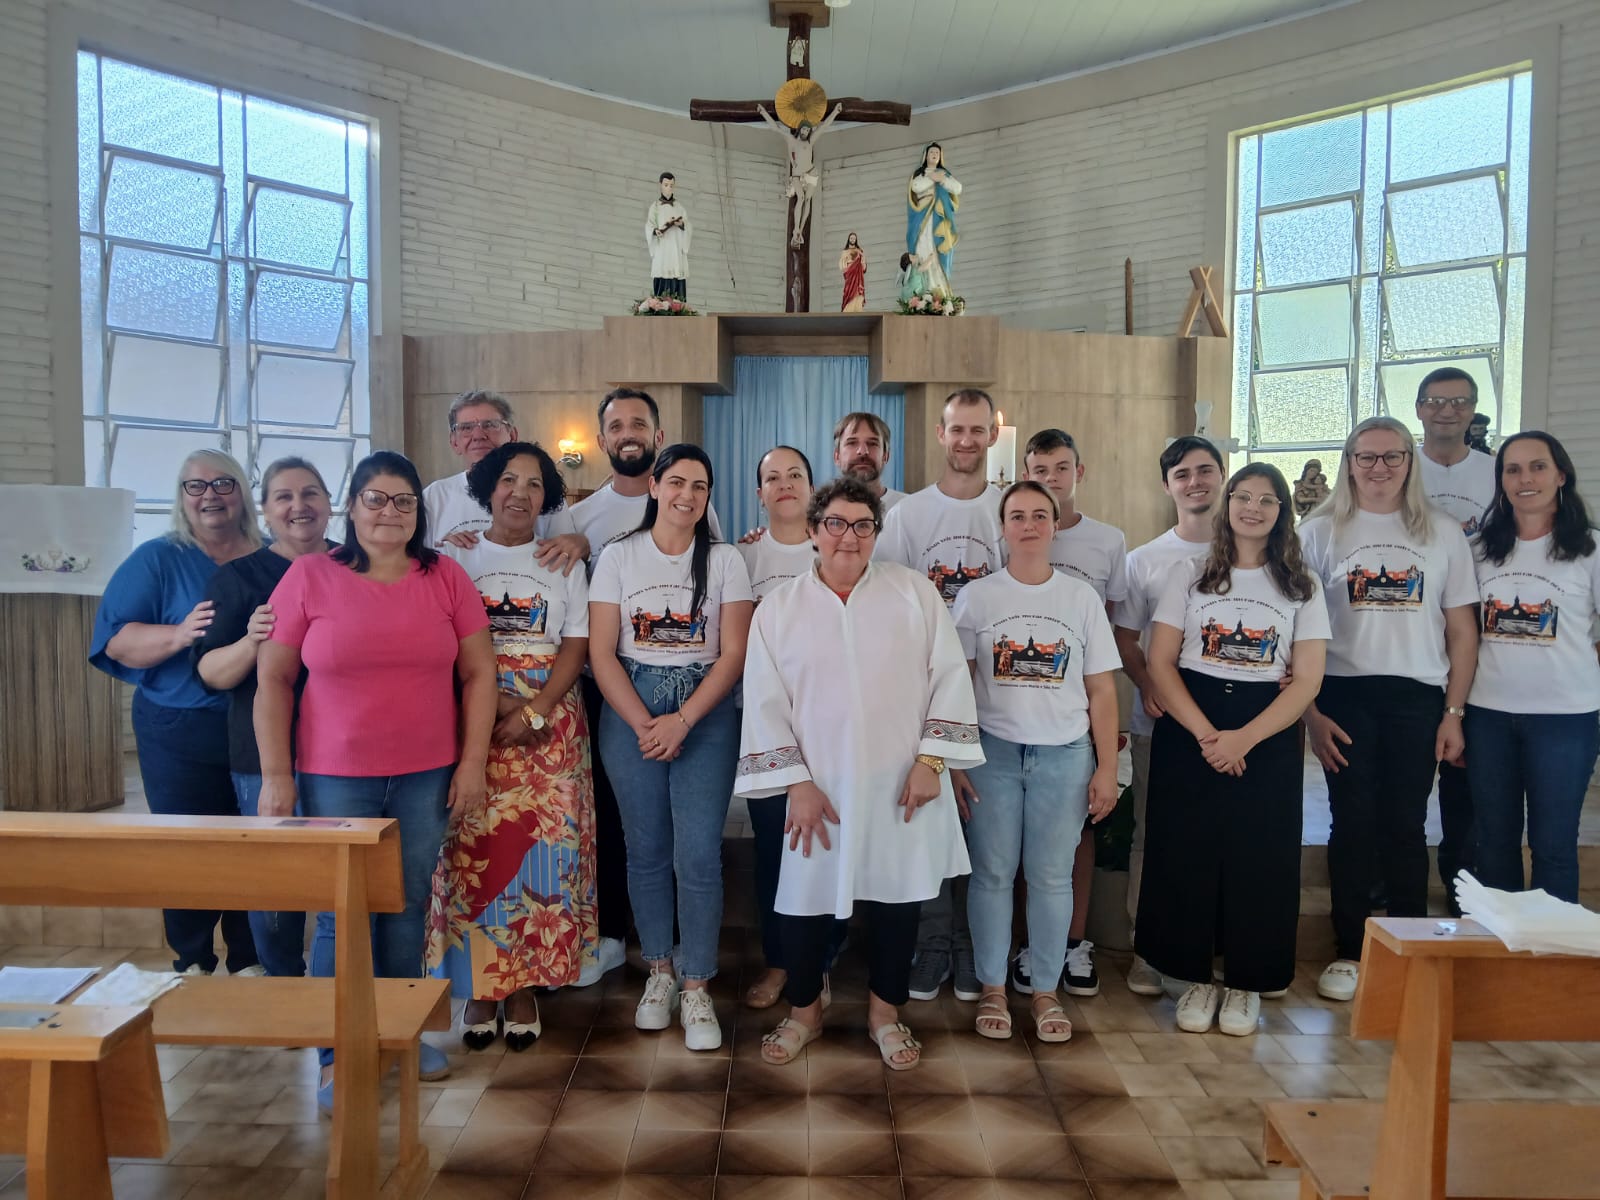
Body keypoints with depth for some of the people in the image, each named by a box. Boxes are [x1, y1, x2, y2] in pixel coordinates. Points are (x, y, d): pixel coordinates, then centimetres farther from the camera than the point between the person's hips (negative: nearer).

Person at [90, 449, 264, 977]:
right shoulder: (156, 560, 2)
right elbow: (117, 640, -7)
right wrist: (178, 635, -25)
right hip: (180, 737, -1)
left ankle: (250, 963, 22)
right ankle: (192, 965, 21)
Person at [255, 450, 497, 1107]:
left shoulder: (447, 577, 3)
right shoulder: (309, 576, -1)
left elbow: (478, 673, 4)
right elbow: (272, 679, 0)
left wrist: (473, 761, 0)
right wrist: (275, 774, -4)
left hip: (426, 777, 2)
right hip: (334, 779, -1)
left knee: (408, 909, 11)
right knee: (343, 917, 3)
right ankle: (338, 1057, 18)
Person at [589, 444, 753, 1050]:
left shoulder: (725, 561, 3)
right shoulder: (618, 557, 3)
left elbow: (733, 653, -3)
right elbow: (601, 651, -1)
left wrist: (681, 721, -12)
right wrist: (644, 725, -10)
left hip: (705, 712, -1)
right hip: (630, 711, 1)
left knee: (699, 854, -6)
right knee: (646, 848, 8)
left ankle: (696, 987, 9)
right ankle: (660, 971, 26)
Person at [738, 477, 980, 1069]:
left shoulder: (914, 591, 1)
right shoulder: (778, 608, 2)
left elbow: (949, 676, 0)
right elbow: (765, 701, 0)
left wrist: (931, 759, -7)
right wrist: (796, 782, -6)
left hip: (902, 785, 0)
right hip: (821, 787, 0)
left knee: (896, 898, 10)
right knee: (806, 899, 6)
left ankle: (885, 1011, 34)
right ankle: (804, 1009, 33)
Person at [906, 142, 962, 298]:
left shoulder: (945, 173, 22)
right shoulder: (918, 174, 18)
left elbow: (958, 188, 5)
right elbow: (916, 187, -6)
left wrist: (942, 179, -7)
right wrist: (933, 178, -2)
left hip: (941, 217, 2)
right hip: (924, 216, -1)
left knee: (940, 252, -12)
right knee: (926, 248, -20)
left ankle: (941, 291, -19)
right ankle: (933, 290, -28)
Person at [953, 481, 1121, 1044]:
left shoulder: (1082, 598, 4)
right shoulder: (976, 596, 1)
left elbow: (1102, 691, 5)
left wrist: (1107, 768, 1)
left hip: (1064, 754, 1)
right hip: (993, 750, 0)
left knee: (1052, 875, 6)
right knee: (992, 872, 4)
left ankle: (1046, 992, 21)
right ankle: (992, 989, 19)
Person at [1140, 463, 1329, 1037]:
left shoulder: (1301, 587, 5)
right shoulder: (1190, 579, 5)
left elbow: (1307, 680, -3)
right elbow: (1160, 663, -2)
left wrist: (1243, 739, -16)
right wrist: (1205, 733, -15)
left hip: (1269, 738, 0)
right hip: (1188, 733, 0)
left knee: (1259, 860, 2)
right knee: (1187, 854, 2)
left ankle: (1245, 985, 19)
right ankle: (1196, 978, 17)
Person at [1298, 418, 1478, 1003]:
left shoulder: (1442, 533, 8)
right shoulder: (1320, 532, 4)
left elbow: (1462, 630, 8)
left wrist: (1454, 712, 1)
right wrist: (1309, 712, -5)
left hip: (1418, 698, 1)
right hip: (1343, 695, -1)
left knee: (1407, 826, 5)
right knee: (1353, 824, 3)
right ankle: (1349, 952, 14)